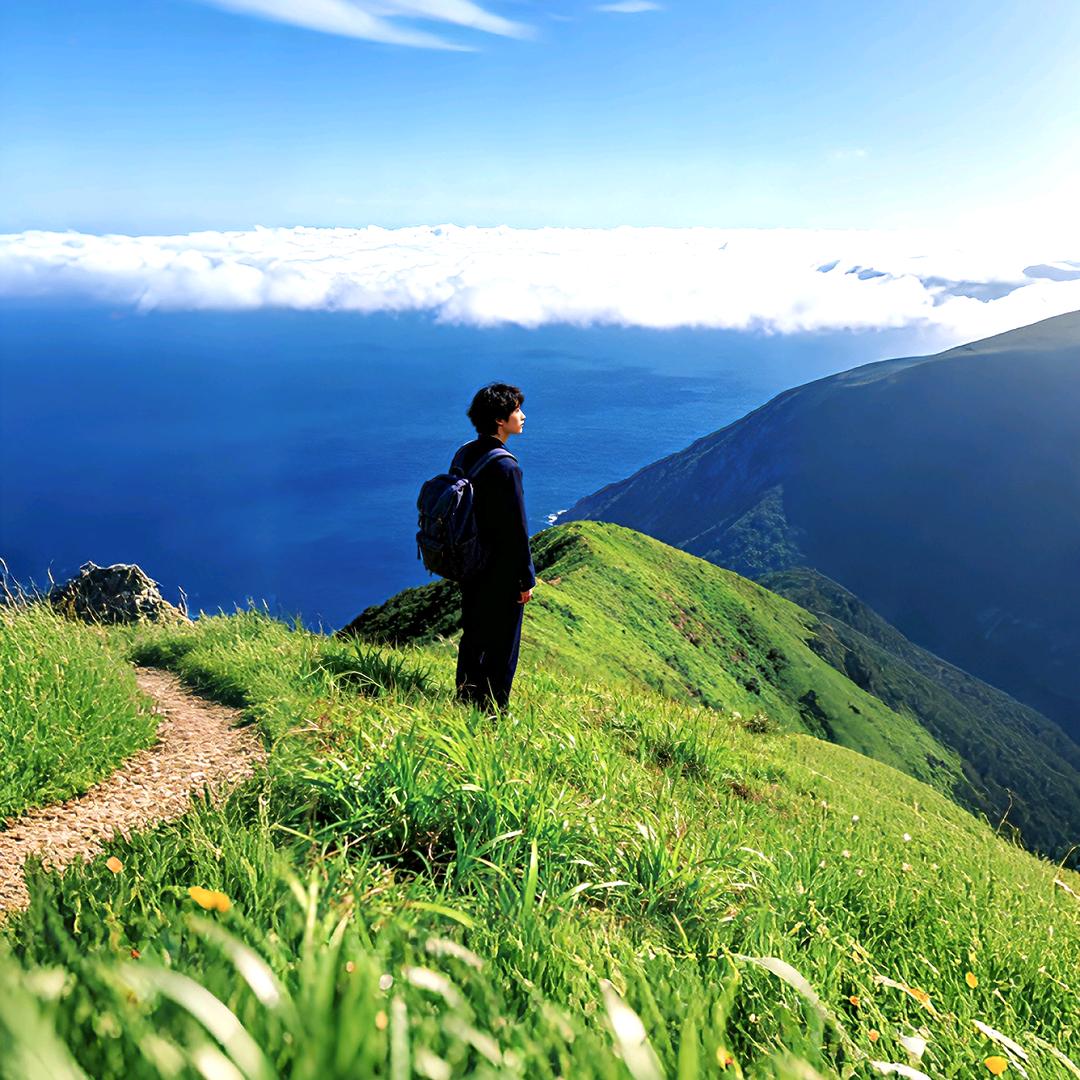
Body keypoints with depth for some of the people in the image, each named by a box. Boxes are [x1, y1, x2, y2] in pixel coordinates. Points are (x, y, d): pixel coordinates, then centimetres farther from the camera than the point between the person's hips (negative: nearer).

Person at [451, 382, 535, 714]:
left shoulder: (464, 454, 3)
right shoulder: (505, 466, -23)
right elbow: (517, 529, -21)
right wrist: (527, 579, -12)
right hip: (501, 575, -8)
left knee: (472, 637, 21)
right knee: (501, 647, 6)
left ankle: (466, 701, 33)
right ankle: (492, 710, 16)